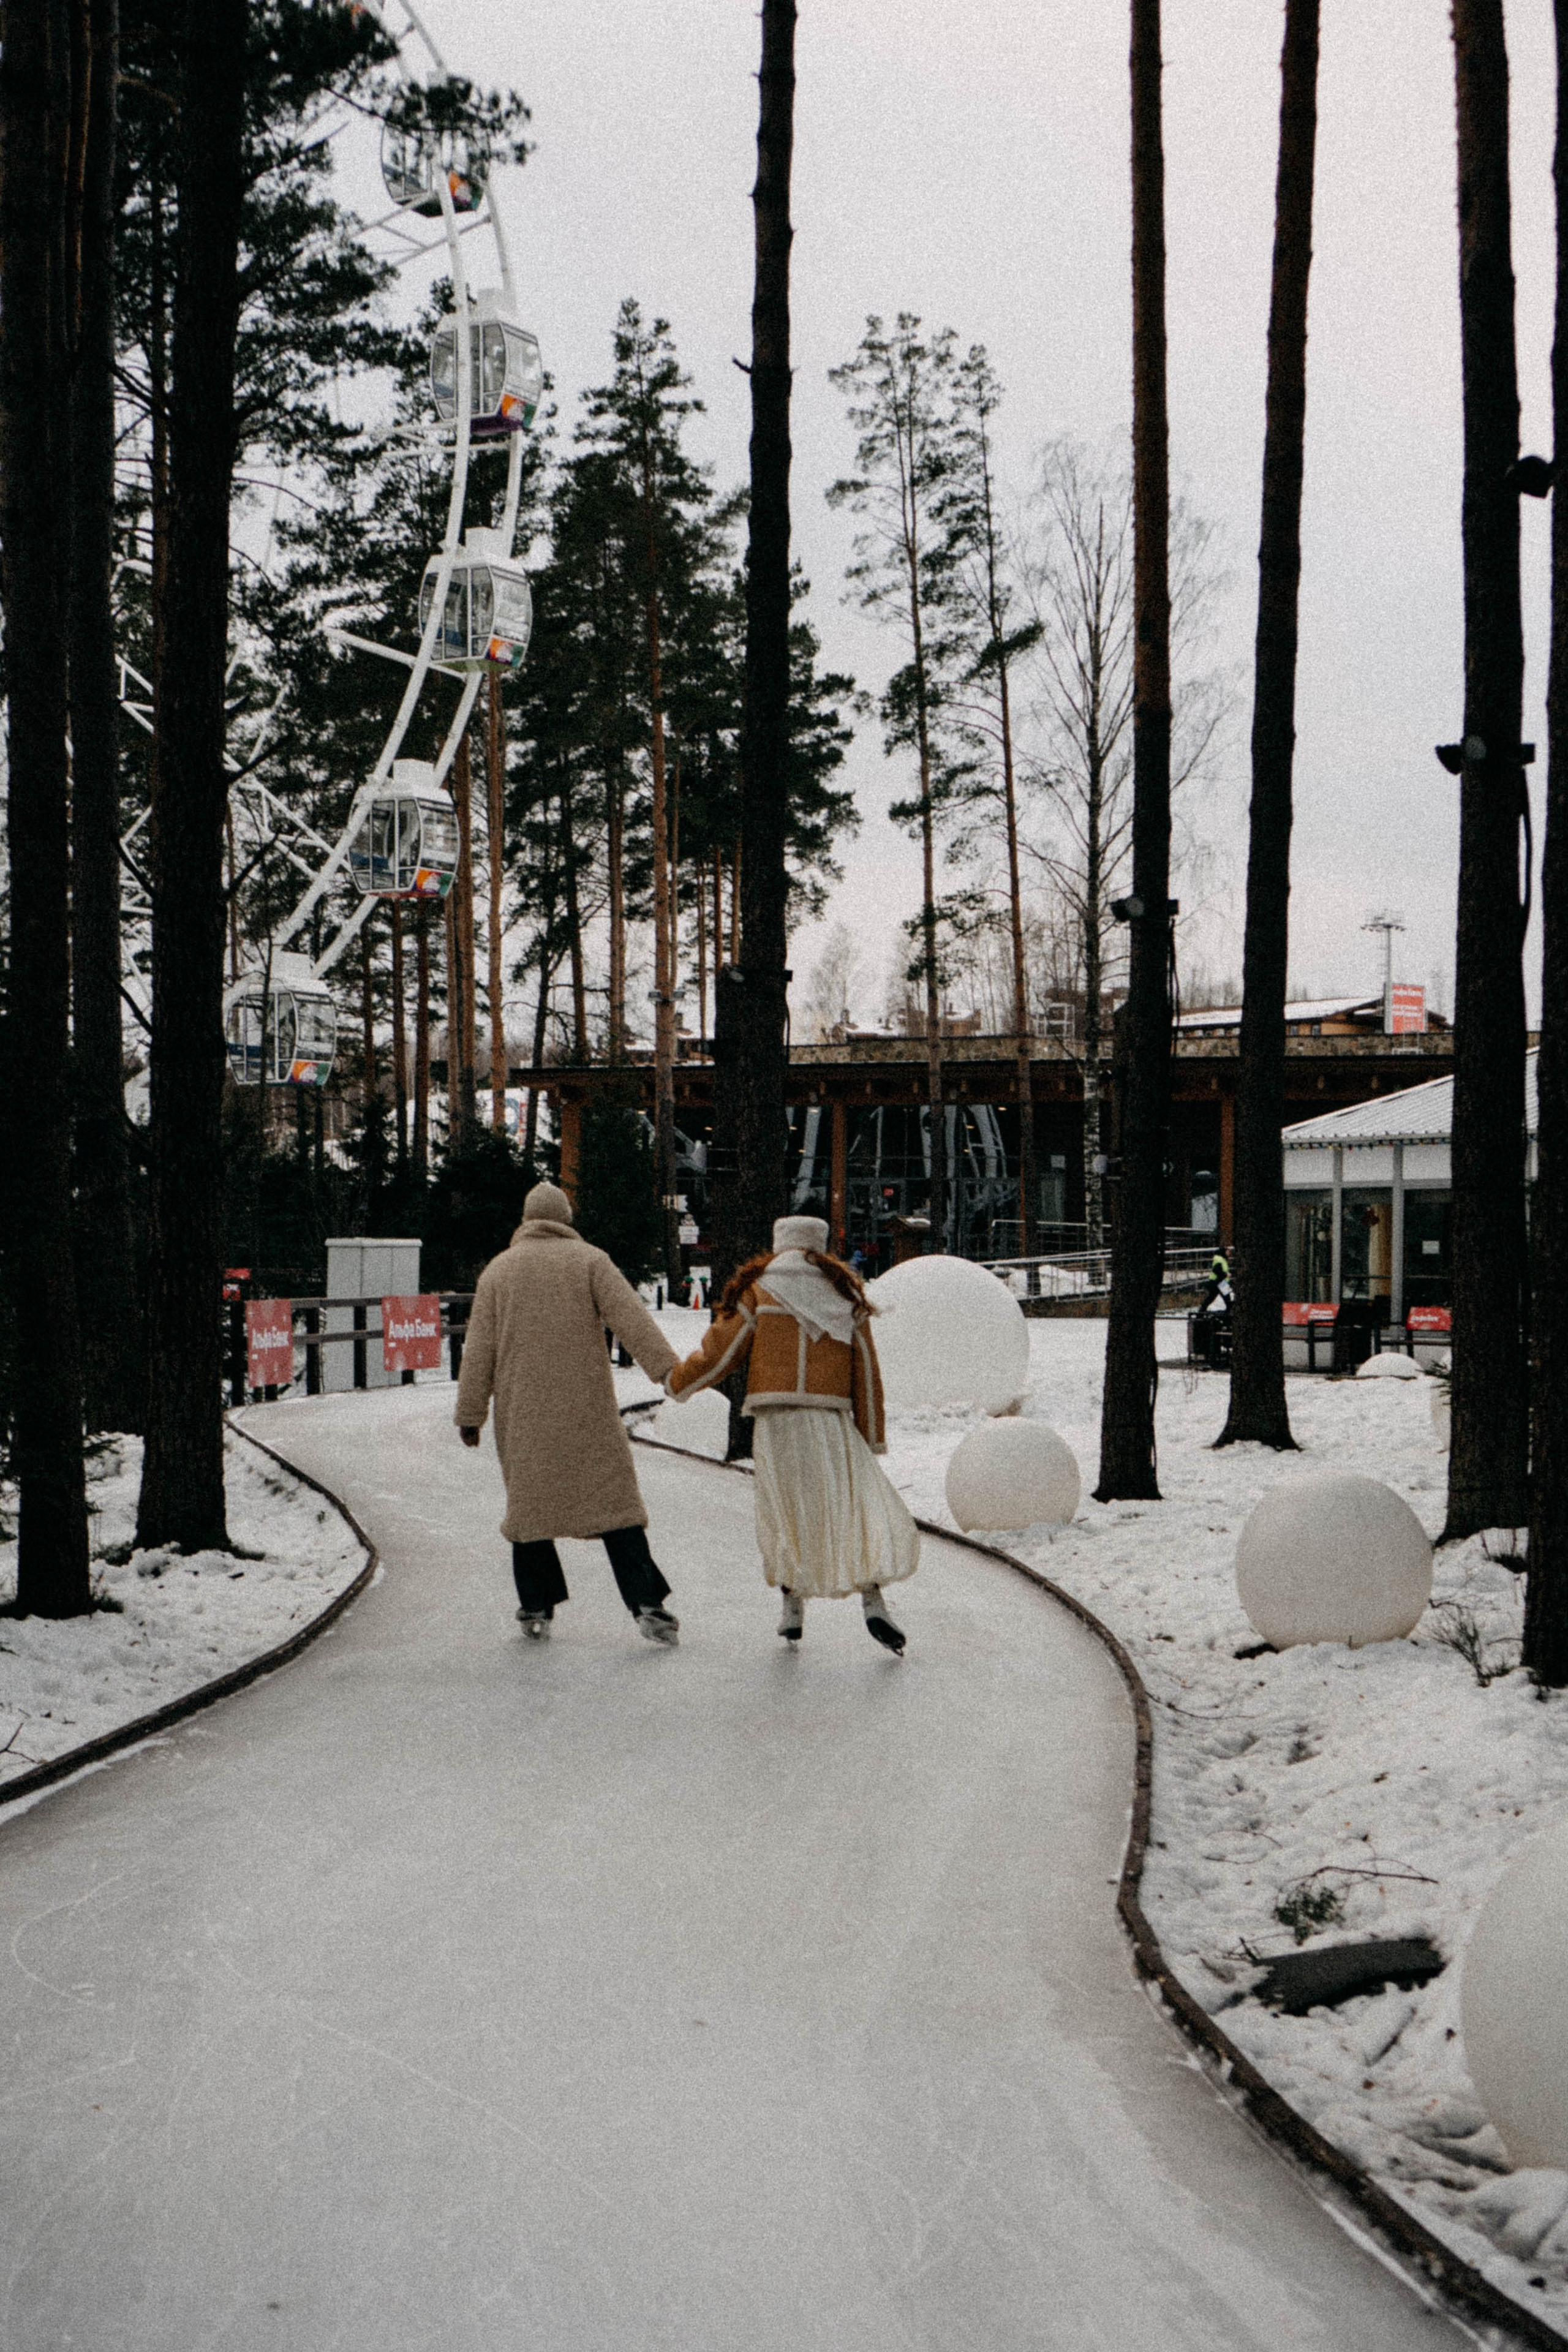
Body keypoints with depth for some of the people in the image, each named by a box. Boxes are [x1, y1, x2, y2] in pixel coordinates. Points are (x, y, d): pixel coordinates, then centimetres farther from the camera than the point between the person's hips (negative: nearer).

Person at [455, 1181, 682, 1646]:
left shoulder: (498, 1269, 9)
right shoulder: (588, 1260, 2)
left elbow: (478, 1349, 8)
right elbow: (630, 1317, -10)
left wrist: (470, 1413, 11)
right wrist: (668, 1368, -15)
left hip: (522, 1415, 2)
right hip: (586, 1407, -2)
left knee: (528, 1499, 12)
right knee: (612, 1497, -3)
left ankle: (536, 1607, 10)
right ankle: (646, 1603, -11)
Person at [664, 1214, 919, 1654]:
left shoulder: (758, 1292, 7)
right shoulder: (846, 1294, 13)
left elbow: (722, 1351, 6)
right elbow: (866, 1371, 10)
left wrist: (678, 1382, 24)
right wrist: (872, 1438, 13)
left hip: (776, 1420, 0)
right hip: (833, 1420, 0)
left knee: (785, 1513, 12)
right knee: (860, 1506, 1)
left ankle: (793, 1611, 12)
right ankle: (873, 1604, -16)